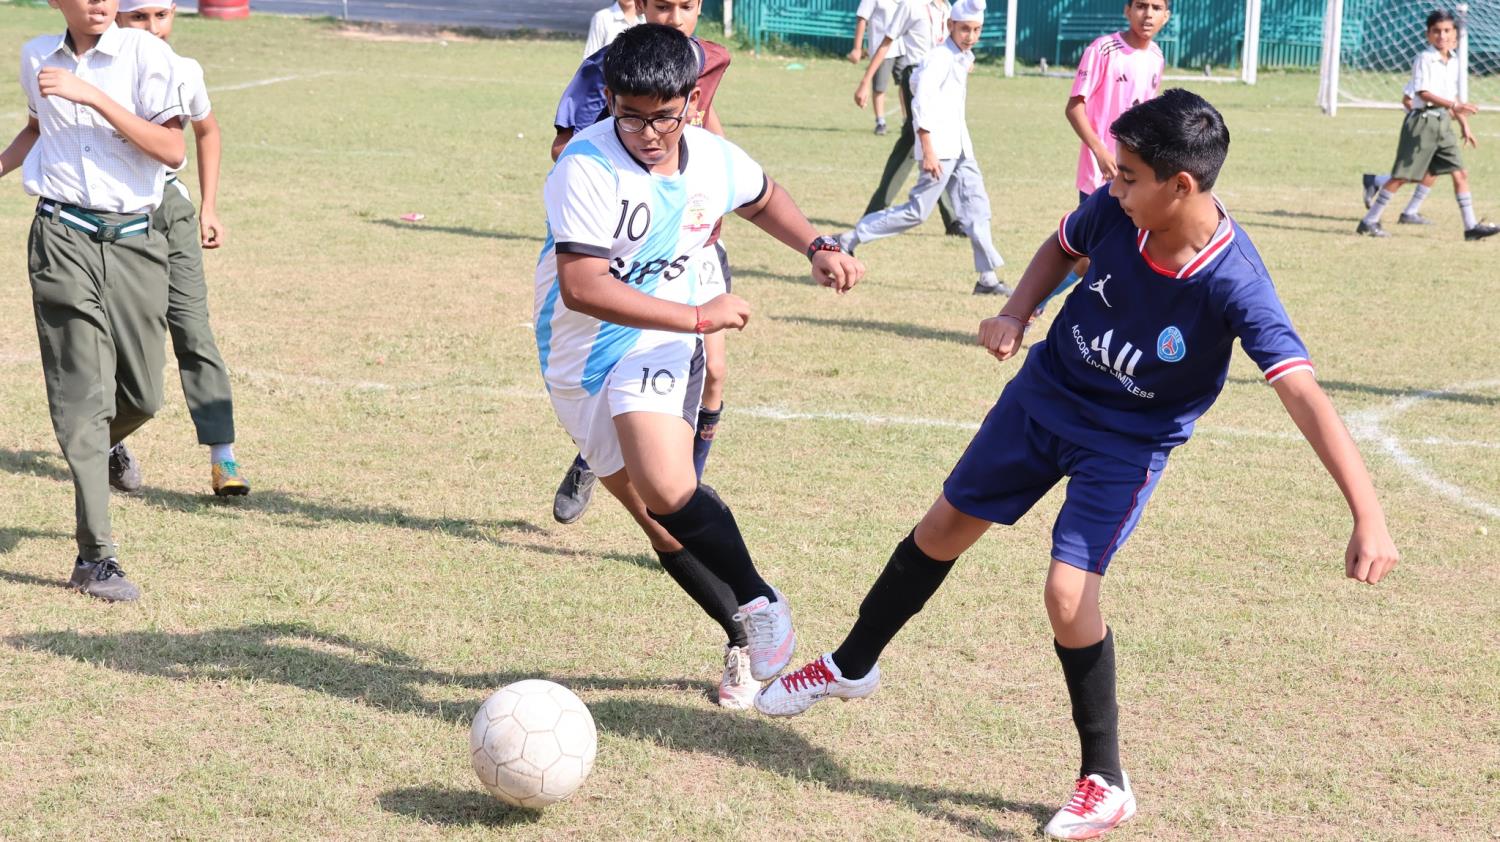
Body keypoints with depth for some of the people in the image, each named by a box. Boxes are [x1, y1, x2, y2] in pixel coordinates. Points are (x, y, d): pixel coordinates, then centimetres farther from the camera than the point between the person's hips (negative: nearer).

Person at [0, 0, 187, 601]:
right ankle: (94, 557, -7)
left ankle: (103, 445, 46)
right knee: (82, 396, -7)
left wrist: (94, 97, -20)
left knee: (142, 395, 8)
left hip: (135, 241, 0)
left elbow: (173, 149, -14)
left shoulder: (146, 53, -5)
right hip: (63, 238, 1)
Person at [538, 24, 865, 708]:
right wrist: (698, 316, -30)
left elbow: (764, 201, 20)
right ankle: (746, 641, 21)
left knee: (666, 489, -25)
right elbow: (582, 288, -31)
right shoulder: (587, 168, -23)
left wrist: (818, 249, 4)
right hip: (580, 360, 0)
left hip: (661, 347, 0)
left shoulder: (714, 159, -6)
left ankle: (758, 605, -7)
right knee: (655, 519, 5)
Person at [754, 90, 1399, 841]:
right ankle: (851, 666, 40)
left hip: (1129, 441, -5)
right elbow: (1060, 247, 6)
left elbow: (1304, 396, -40)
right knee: (944, 528, 15)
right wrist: (1016, 313, -12)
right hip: (1044, 392, 5)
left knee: (1069, 591, -17)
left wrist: (1368, 517, -48)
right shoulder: (1114, 212, -20)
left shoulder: (1235, 285, -33)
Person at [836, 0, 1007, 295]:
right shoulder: (939, 58, -14)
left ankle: (987, 278, 8)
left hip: (959, 147, 9)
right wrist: (928, 151, -24)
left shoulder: (964, 58, 13)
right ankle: (850, 240, 0)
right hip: (940, 147, -9)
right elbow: (922, 105, -20)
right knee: (918, 211, -7)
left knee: (975, 207, 6)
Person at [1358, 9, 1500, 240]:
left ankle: (1471, 226, 8)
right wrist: (1454, 106, -29)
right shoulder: (1424, 59, -11)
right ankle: (1369, 222, 0)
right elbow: (1423, 93, -21)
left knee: (1460, 173, 4)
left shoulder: (1453, 62, 13)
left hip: (1444, 122, 7)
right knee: (1402, 176, -6)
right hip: (1422, 120, -7)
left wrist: (1464, 125, 19)